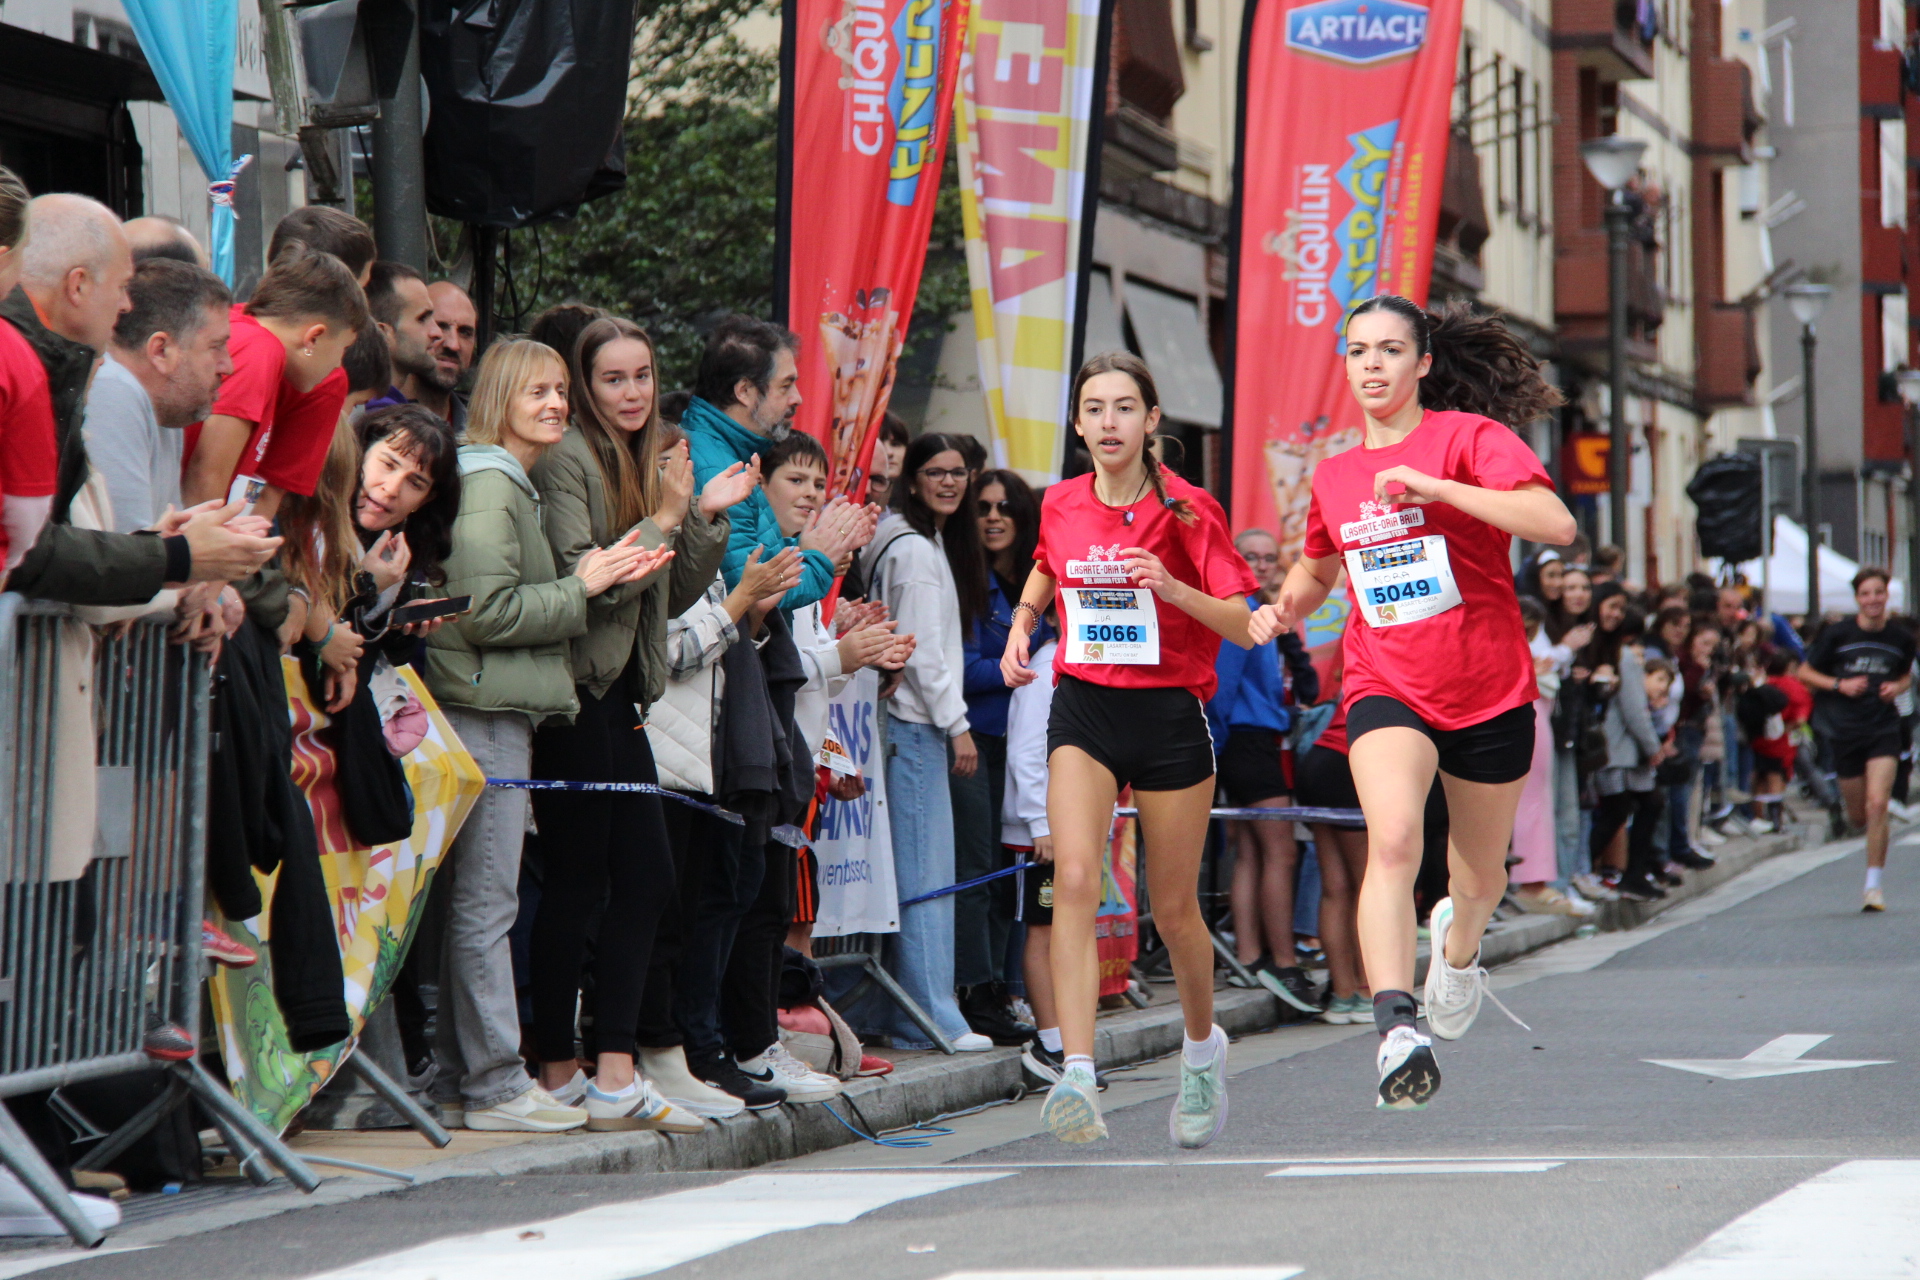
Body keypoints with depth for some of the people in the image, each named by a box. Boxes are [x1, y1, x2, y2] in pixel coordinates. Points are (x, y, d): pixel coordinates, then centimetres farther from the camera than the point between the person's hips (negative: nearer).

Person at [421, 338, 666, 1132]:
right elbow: (487, 611, -18)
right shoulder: (486, 487, -11)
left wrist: (601, 580, 11)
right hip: (483, 711, -11)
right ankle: (495, 1085, -6)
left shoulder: (517, 488, 22)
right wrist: (580, 589, -9)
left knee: (474, 901, 10)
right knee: (486, 900, -8)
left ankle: (458, 1081, 13)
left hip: (501, 713, 11)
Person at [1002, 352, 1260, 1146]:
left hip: (1170, 714, -2)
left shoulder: (1187, 510, -7)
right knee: (1074, 880, -19)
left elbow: (1244, 627, -9)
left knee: (1173, 907, 8)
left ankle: (1203, 1047, 37)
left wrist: (1173, 588, -25)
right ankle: (1077, 1077, -26)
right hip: (1082, 708, 2)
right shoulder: (1060, 506, 4)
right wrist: (1022, 622, 11)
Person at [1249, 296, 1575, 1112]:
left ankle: (1458, 946, 53)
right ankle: (1396, 1033, -40)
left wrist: (1434, 485, -24)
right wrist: (1286, 606, 7)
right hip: (1387, 687, 1)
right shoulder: (1334, 473, 10)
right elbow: (1318, 564, 30)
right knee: (1393, 839, -28)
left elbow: (1557, 525, -21)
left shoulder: (1469, 436, -6)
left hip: (1490, 692, -1)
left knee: (1479, 877, 16)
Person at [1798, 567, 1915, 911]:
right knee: (1858, 816, 8)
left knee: (1877, 805, -16)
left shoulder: (1902, 638, 0)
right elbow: (1804, 673, 3)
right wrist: (1839, 685, -12)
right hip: (1845, 731, 1)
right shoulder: (1837, 633, -5)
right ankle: (1882, 834, 47)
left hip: (1884, 730, 0)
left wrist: (1897, 688, -3)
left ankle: (1874, 884, -6)